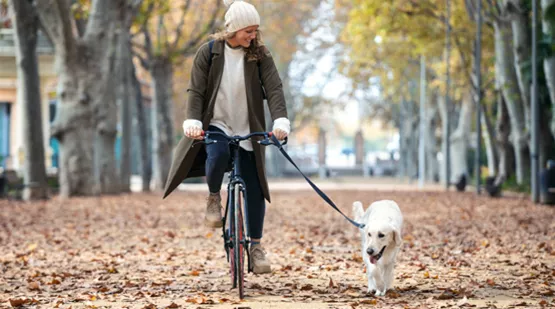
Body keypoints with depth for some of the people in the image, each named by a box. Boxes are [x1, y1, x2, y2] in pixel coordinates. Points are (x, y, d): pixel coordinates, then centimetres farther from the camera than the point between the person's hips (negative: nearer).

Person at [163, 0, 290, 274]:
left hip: (248, 131, 2)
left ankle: (256, 246, 14)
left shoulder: (260, 54, -2)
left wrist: (280, 121, -27)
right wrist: (192, 122, -23)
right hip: (216, 125, -2)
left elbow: (274, 89, -12)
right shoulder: (209, 52, -4)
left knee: (255, 189, -1)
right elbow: (196, 91, -7)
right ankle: (213, 198, -6)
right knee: (218, 154, -36)